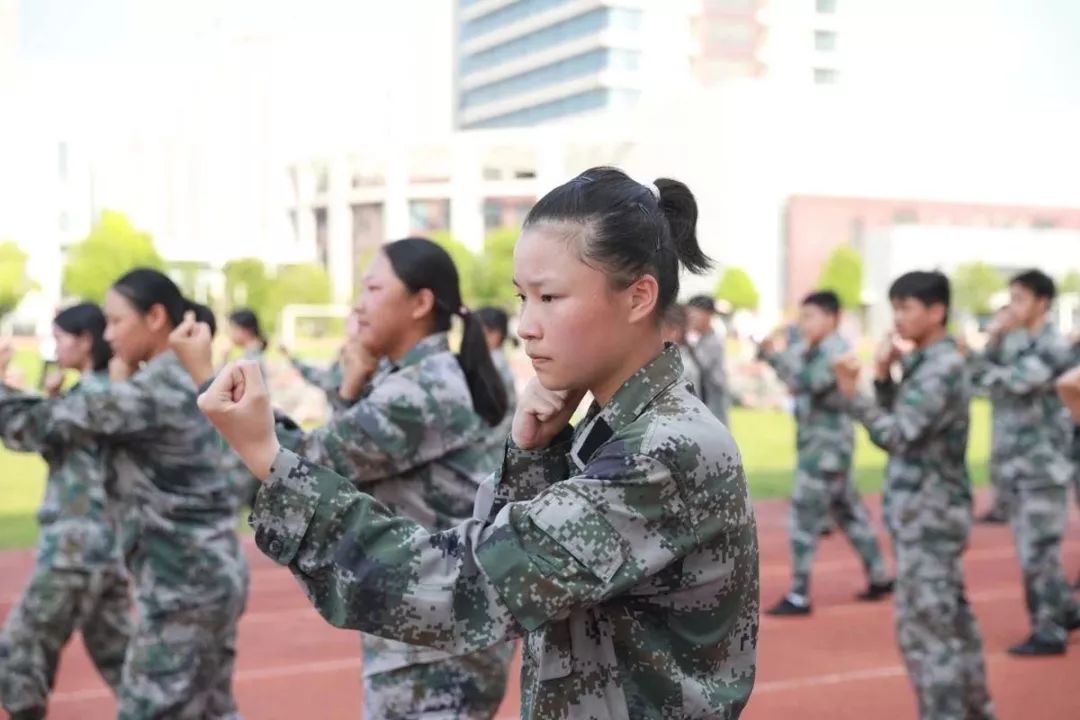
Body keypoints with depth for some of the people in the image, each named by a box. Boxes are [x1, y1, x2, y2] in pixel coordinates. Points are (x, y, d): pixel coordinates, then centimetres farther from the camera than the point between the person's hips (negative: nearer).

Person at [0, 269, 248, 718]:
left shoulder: (151, 392, -18)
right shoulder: (185, 381, 11)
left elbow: (43, 422, -10)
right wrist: (121, 384, 11)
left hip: (183, 583, -10)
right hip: (209, 572, 10)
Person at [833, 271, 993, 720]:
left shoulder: (943, 368, -17)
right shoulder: (924, 364, 11)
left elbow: (896, 435, -23)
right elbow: (899, 425, 15)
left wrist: (851, 392, -31)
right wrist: (883, 377, 1)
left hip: (928, 515, -10)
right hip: (930, 512, 10)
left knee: (923, 628, -8)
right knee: (951, 621, 18)